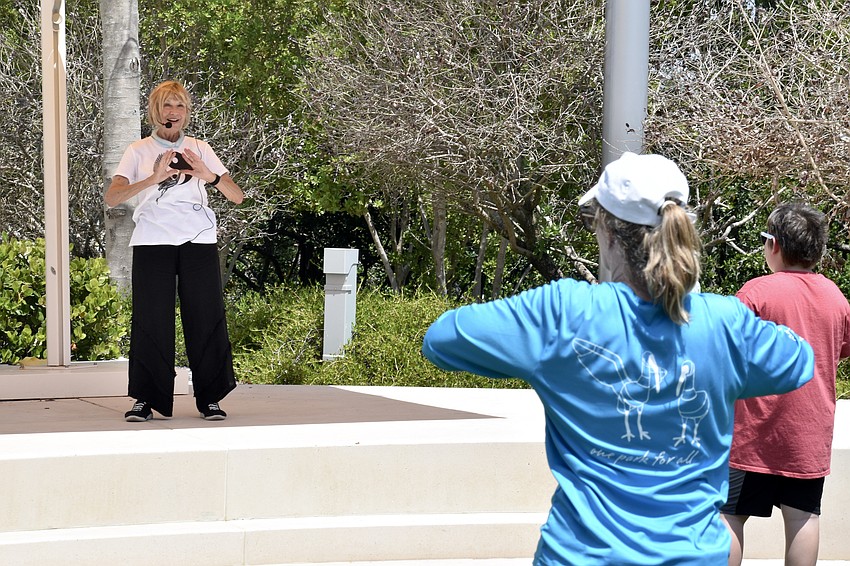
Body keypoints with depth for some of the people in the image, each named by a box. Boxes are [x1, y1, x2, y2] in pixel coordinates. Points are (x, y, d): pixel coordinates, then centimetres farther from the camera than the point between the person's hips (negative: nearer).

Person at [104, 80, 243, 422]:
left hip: (198, 241, 1)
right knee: (151, 319, -4)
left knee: (206, 316, -3)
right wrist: (154, 178, -22)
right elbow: (111, 198, -8)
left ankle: (210, 399, 5)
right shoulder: (139, 151, 8)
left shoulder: (199, 149, 12)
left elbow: (237, 196, 5)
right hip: (152, 242, -1)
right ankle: (146, 399, 3)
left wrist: (209, 176, -16)